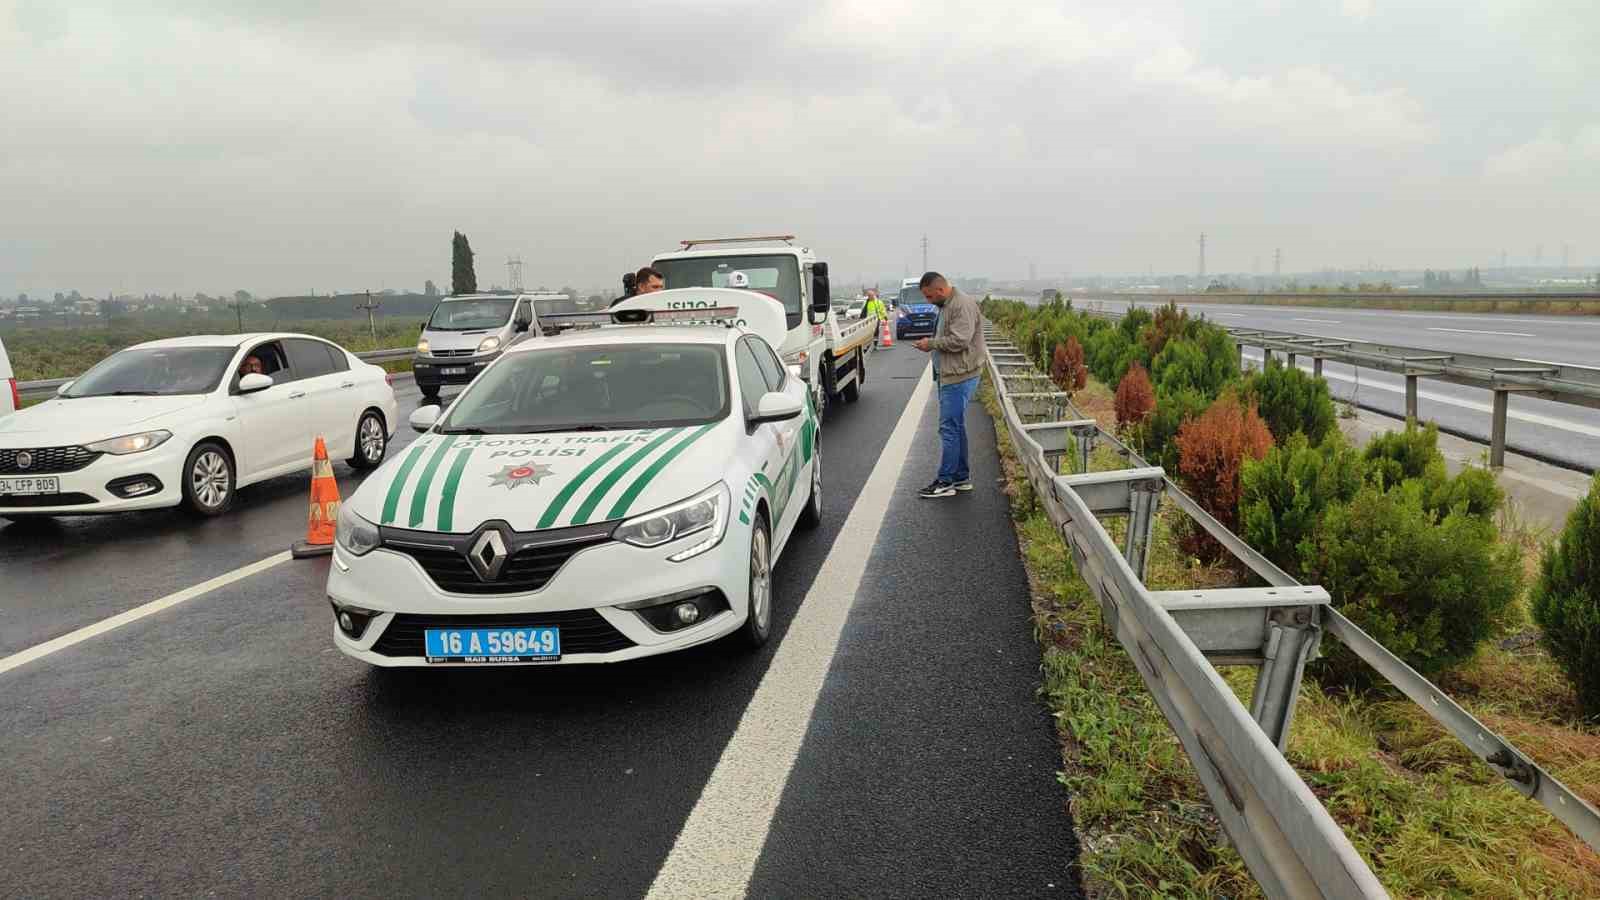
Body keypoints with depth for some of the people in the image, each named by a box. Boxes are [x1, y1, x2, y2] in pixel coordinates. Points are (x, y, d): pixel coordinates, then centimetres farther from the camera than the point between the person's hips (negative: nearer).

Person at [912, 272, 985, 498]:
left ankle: (945, 481, -2)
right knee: (956, 427, 15)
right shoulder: (946, 306, 17)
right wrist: (932, 344, 11)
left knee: (949, 428, -7)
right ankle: (962, 477, 23)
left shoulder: (963, 305, -16)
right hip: (949, 376, 11)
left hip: (959, 377, -11)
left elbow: (959, 340, -24)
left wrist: (932, 343, -13)